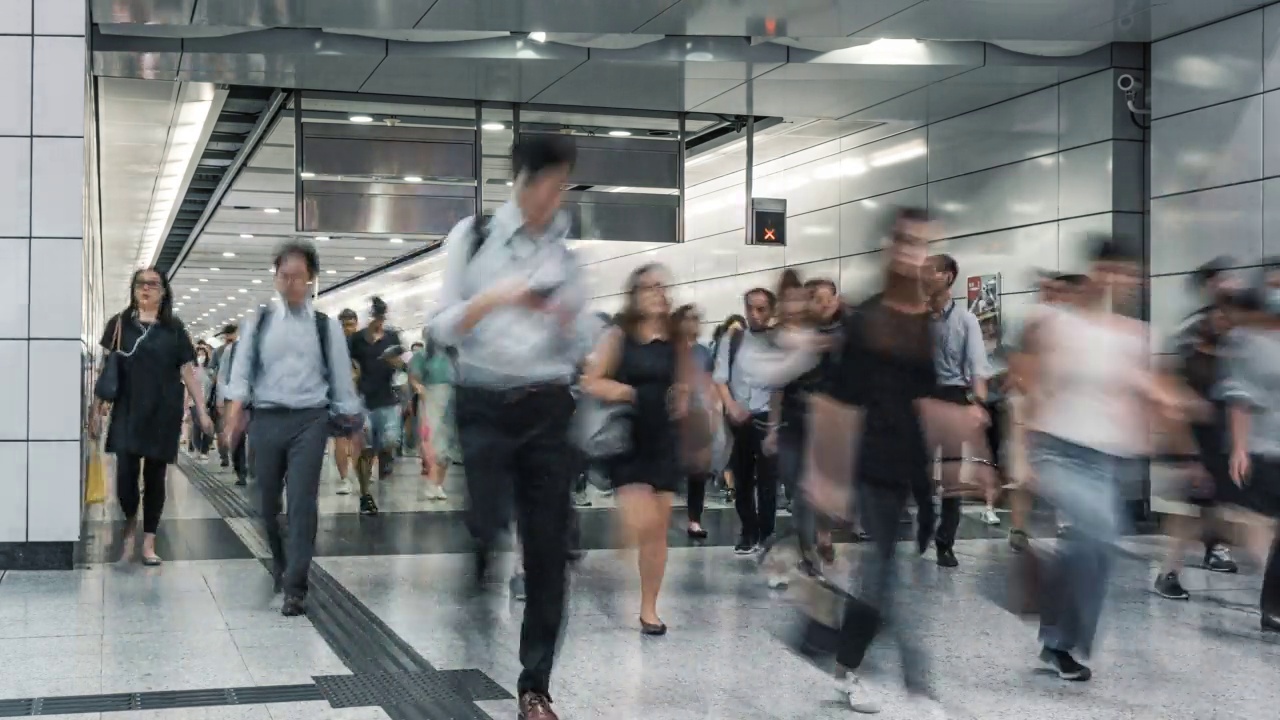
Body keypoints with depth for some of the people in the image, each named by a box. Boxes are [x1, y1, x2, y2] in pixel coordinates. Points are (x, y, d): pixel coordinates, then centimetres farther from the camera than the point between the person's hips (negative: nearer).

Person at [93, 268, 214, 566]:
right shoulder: (119, 324, 5)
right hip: (127, 411, 0)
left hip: (164, 412, 1)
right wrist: (96, 409, 2)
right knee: (126, 474, -10)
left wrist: (201, 410, 2)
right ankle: (130, 524, 19)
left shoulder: (174, 328, 6)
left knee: (155, 477, 4)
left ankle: (148, 543, 13)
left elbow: (188, 371, 6)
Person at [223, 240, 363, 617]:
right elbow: (243, 369, 2)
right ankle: (281, 564, 36)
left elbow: (340, 376, 6)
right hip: (266, 419, 2)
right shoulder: (259, 321, 7)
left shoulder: (326, 326, 4)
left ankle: (295, 587, -5)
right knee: (268, 502, 11)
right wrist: (235, 410, -11)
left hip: (309, 420, -2)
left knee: (303, 503, -8)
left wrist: (349, 422, 4)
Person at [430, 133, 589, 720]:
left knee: (548, 551, 2)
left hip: (548, 408, 2)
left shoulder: (573, 249, 9)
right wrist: (493, 298, -17)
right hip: (484, 406, -2)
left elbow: (579, 350, 11)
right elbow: (443, 329, 0)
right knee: (480, 535, -9)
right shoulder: (473, 236, 2)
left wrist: (568, 320, -10)